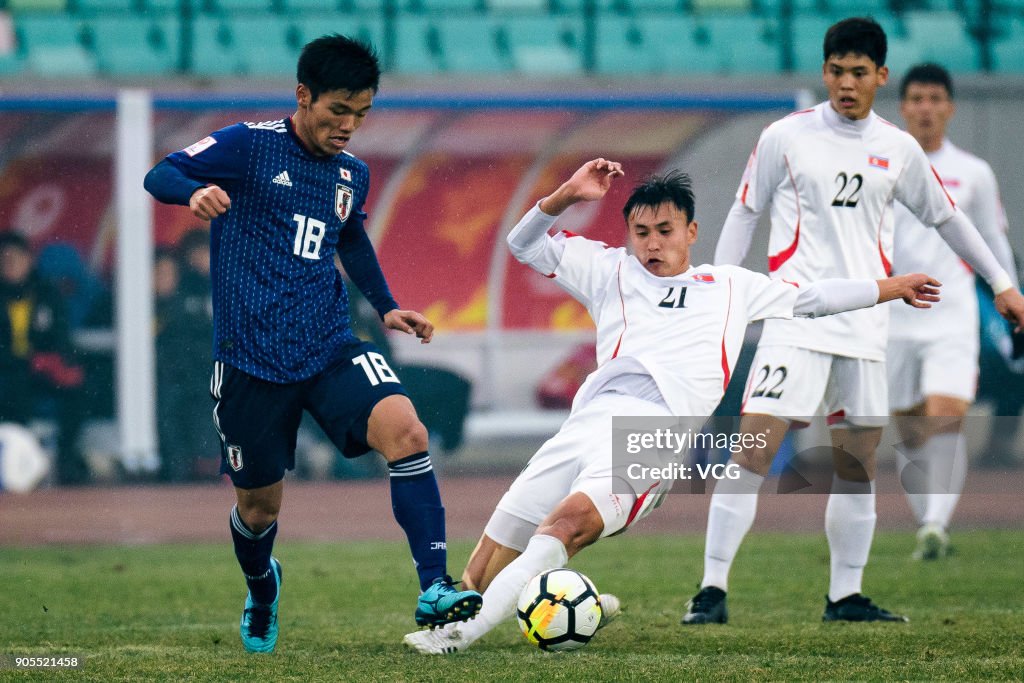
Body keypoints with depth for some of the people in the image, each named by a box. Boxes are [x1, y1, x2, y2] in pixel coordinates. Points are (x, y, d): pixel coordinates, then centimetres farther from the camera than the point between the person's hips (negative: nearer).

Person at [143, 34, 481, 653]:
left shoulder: (353, 174, 11)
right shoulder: (251, 146, -6)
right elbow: (160, 175, -11)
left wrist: (386, 306, 21)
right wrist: (196, 192, -33)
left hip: (330, 348, 3)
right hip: (252, 359, -3)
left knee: (405, 431, -24)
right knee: (259, 507, 8)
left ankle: (434, 590, -26)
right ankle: (262, 591, 44)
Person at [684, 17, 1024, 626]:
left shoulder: (898, 150, 9)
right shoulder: (786, 137, 0)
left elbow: (946, 218, 22)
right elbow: (744, 214, 8)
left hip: (866, 328, 4)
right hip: (796, 319, -4)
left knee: (858, 464, 6)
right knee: (754, 450, -15)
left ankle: (846, 596, 16)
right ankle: (713, 589, -14)